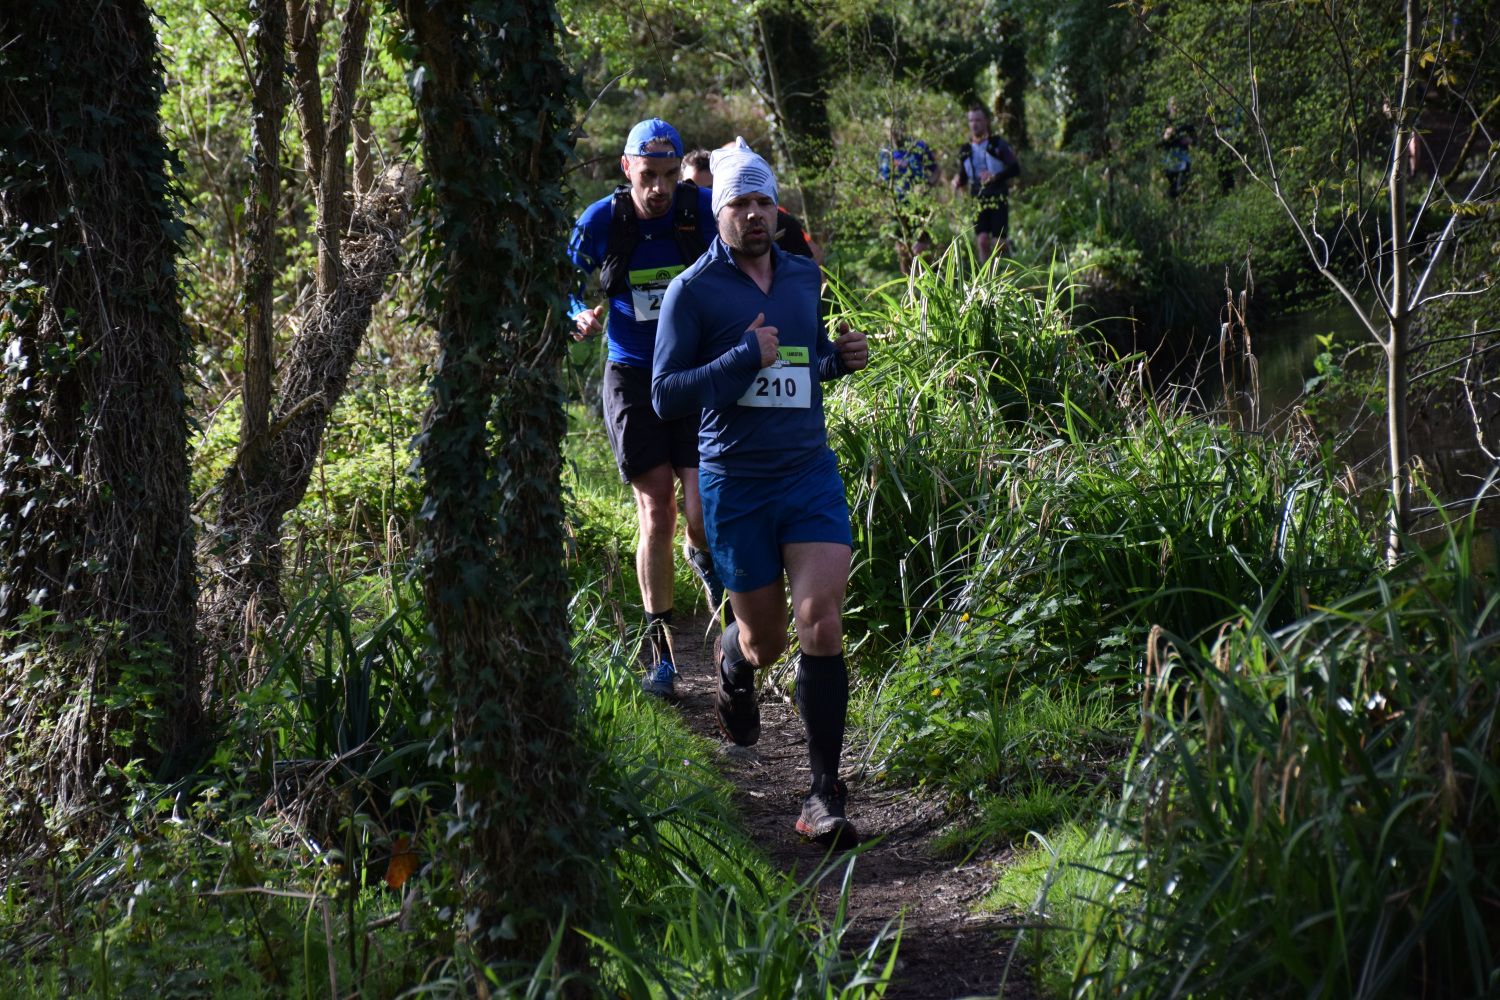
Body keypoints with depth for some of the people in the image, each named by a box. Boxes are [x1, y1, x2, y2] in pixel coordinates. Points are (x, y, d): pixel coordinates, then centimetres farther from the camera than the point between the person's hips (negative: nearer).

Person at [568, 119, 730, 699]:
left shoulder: (705, 211, -8)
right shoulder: (601, 222, -7)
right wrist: (580, 318, -13)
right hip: (632, 378, 0)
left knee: (704, 515, -11)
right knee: (656, 512, -5)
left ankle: (703, 556, 28)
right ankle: (661, 648, 8)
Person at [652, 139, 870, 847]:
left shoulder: (804, 276, 9)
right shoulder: (693, 290, -6)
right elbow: (666, 397, -10)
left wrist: (841, 358, 3)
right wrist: (744, 358, -21)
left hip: (810, 471, 2)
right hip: (735, 483, -2)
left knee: (822, 623, -14)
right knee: (764, 638, 10)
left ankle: (825, 795, -9)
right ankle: (733, 666, 51)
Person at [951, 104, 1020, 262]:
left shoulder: (998, 144, 0)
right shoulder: (965, 150, 11)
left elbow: (1015, 169, -3)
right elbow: (963, 177, 19)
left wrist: (995, 177, -19)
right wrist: (957, 182, -5)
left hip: (998, 200, -3)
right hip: (978, 201, 3)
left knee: (998, 243, -8)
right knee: (983, 241, -12)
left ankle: (1007, 243, 27)